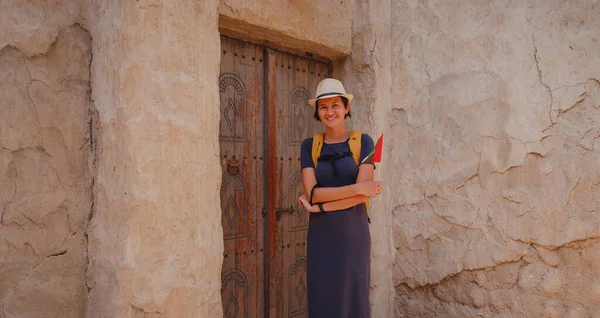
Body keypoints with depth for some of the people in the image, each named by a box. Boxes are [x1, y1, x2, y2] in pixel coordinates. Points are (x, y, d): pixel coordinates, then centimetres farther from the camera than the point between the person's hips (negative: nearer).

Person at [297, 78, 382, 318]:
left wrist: (318, 206, -12)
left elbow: (363, 195, -13)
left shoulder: (363, 142, -3)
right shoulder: (309, 146, 2)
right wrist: (358, 188, -15)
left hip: (353, 233, -1)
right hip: (321, 236, 2)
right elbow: (312, 192, -10)